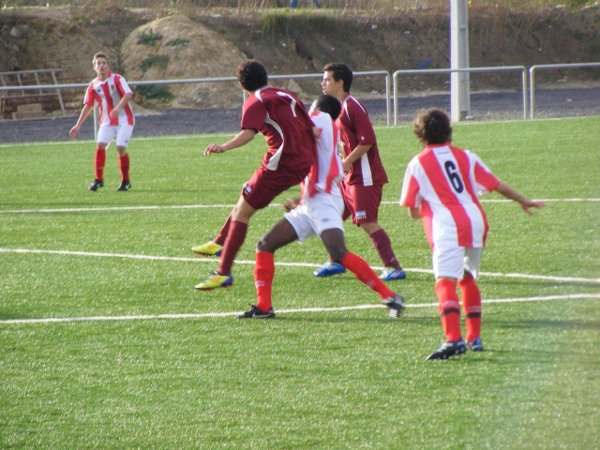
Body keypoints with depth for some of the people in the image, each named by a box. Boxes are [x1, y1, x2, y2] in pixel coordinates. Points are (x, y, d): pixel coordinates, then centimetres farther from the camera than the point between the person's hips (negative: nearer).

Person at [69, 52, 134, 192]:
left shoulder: (117, 79, -9)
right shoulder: (93, 86, 3)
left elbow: (128, 94, -23)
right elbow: (88, 106, 9)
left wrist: (118, 108, -40)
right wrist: (78, 126, 5)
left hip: (124, 119, -4)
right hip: (107, 121, 4)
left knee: (121, 148, -14)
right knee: (100, 145, -14)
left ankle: (126, 181, 2)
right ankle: (98, 179, -5)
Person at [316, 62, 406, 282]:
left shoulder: (352, 107, -16)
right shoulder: (338, 108, 15)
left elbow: (367, 141, -21)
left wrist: (346, 163, -17)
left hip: (365, 177, -10)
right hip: (350, 176, 10)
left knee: (368, 223, -13)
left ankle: (394, 268, -13)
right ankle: (336, 262, 29)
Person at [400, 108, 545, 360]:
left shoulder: (417, 164, 6)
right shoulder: (465, 157, 16)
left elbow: (413, 212, 7)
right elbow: (497, 186, 17)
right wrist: (523, 202, 32)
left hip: (447, 229, -5)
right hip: (477, 223, 5)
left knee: (445, 282, -17)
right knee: (467, 279, 24)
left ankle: (453, 338, -36)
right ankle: (474, 338, 28)